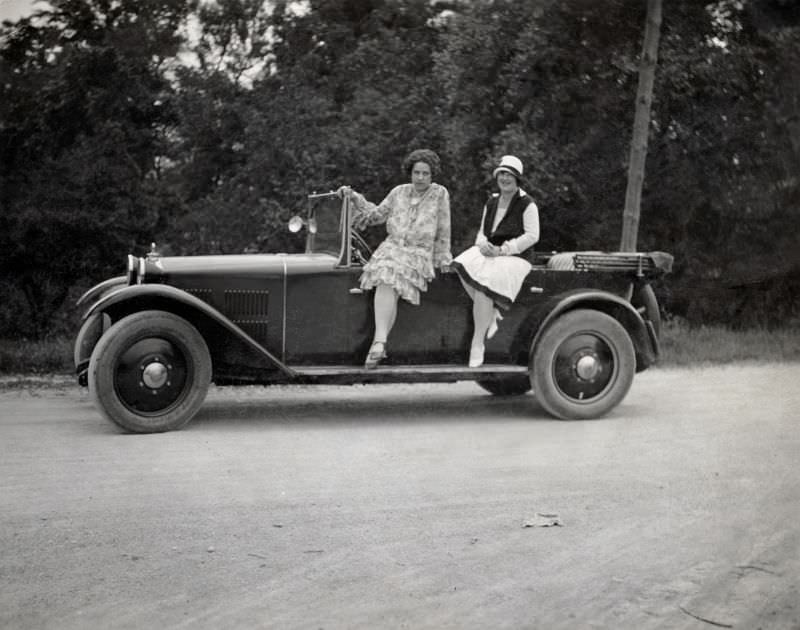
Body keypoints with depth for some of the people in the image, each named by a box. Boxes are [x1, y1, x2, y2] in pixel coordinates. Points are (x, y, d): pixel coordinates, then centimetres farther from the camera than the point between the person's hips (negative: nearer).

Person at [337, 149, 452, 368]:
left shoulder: (439, 193, 4)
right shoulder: (399, 192, 14)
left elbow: (443, 232, 8)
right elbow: (377, 214, 20)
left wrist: (442, 260, 10)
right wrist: (353, 197, 12)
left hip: (419, 253, -3)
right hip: (392, 247, 3)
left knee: (390, 283, -31)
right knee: (385, 280, -30)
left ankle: (378, 342, -38)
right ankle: (380, 341, -42)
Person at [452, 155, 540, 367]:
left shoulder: (527, 204, 0)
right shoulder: (491, 203, 19)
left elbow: (532, 236, -8)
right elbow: (481, 232, 21)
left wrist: (503, 250, -16)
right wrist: (483, 245, -5)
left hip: (514, 256, -6)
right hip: (488, 252, 6)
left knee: (486, 279, -32)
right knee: (463, 266, -26)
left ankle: (477, 344, -27)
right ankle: (491, 314, -12)